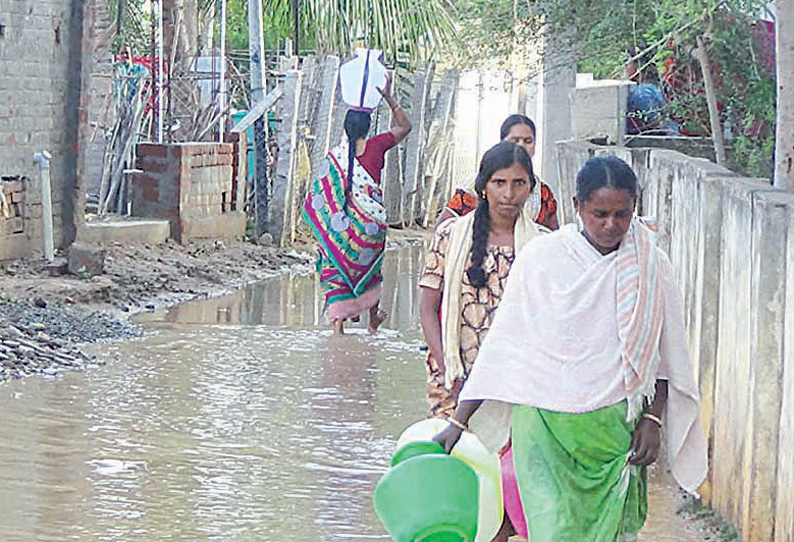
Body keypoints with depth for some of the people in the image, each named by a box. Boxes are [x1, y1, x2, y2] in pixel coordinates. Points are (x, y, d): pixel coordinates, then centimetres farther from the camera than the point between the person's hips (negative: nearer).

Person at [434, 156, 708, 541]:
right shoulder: (540, 258, 0)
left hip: (615, 427, 2)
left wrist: (653, 419, 2)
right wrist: (458, 423, 2)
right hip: (544, 423, -2)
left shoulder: (651, 267, 5)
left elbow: (665, 355, 14)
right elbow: (499, 347, 3)